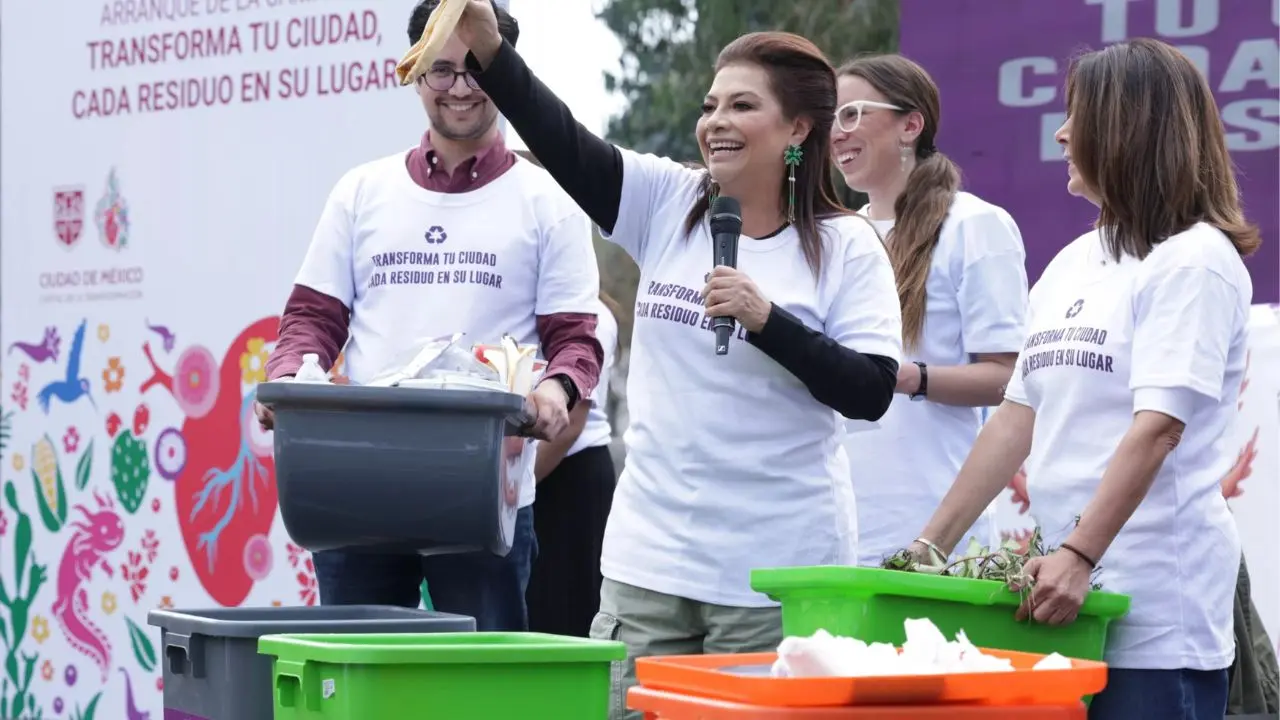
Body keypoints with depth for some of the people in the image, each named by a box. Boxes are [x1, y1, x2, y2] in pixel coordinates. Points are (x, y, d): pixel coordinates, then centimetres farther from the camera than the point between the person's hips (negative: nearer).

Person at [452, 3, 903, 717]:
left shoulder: (846, 246, -4)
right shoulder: (667, 204, 6)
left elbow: (872, 393, -10)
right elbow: (564, 144, -6)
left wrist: (767, 319, -21)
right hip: (650, 555, 4)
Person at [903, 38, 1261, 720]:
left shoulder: (1194, 259, -7)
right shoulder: (1073, 262, 16)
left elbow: (1158, 427, -17)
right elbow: (1019, 415, 17)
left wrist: (1079, 555, -25)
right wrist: (931, 545, 12)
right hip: (1066, 586, 7)